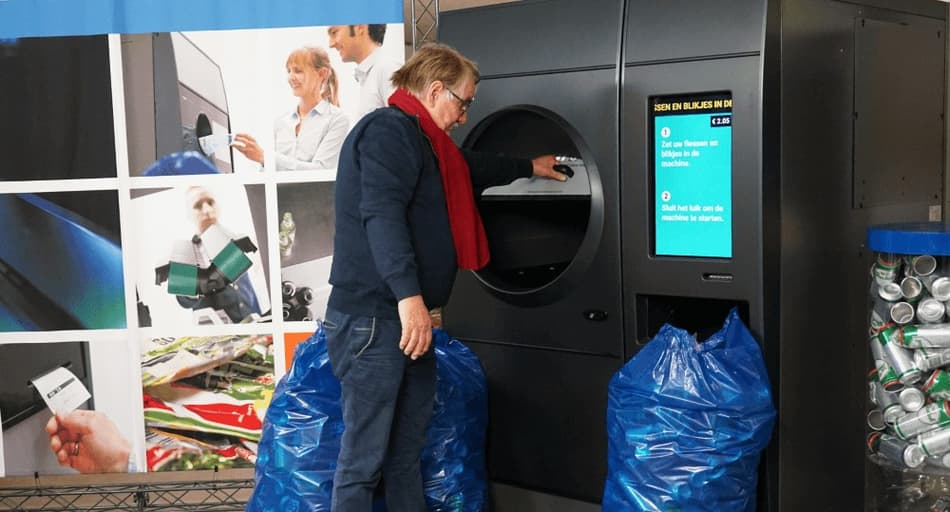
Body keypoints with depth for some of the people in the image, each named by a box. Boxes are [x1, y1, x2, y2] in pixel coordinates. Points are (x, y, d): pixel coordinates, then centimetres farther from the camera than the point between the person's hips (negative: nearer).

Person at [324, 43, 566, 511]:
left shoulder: (419, 139, 20)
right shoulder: (388, 130, -12)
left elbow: (467, 168, 39)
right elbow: (382, 213, -26)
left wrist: (527, 167, 49)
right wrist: (409, 295, -35)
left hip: (402, 315, 11)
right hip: (374, 318, -11)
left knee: (406, 453, 16)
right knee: (364, 459, -5)